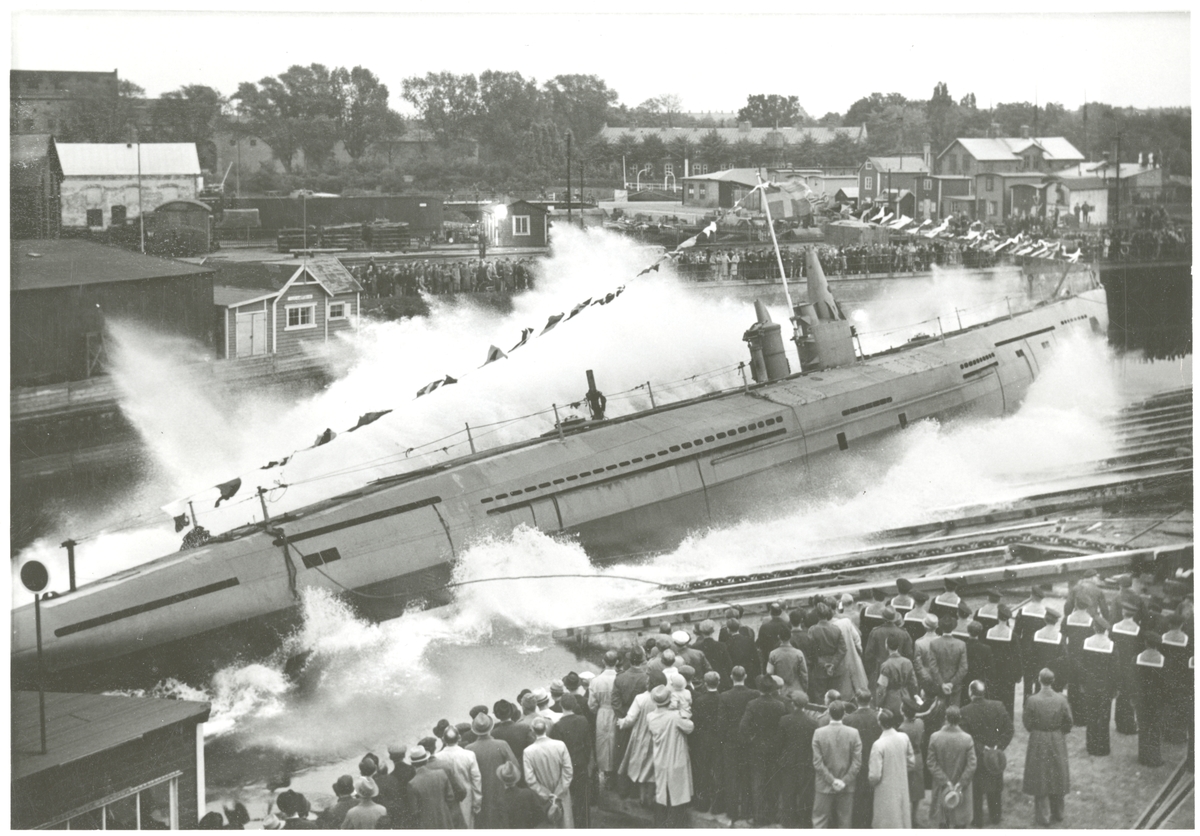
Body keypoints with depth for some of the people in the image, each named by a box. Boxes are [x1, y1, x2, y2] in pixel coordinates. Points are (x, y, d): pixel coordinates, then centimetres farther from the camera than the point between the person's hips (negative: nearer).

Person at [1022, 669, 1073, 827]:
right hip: (1057, 742, 2)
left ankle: (1043, 817, 15)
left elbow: (1027, 724, -11)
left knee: (1040, 779, 10)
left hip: (1038, 742, -2)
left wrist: (1023, 713, 9)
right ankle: (1057, 814, 32)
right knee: (1057, 777, 19)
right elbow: (1069, 722, -3)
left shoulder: (1032, 700, -19)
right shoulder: (1061, 700, -12)